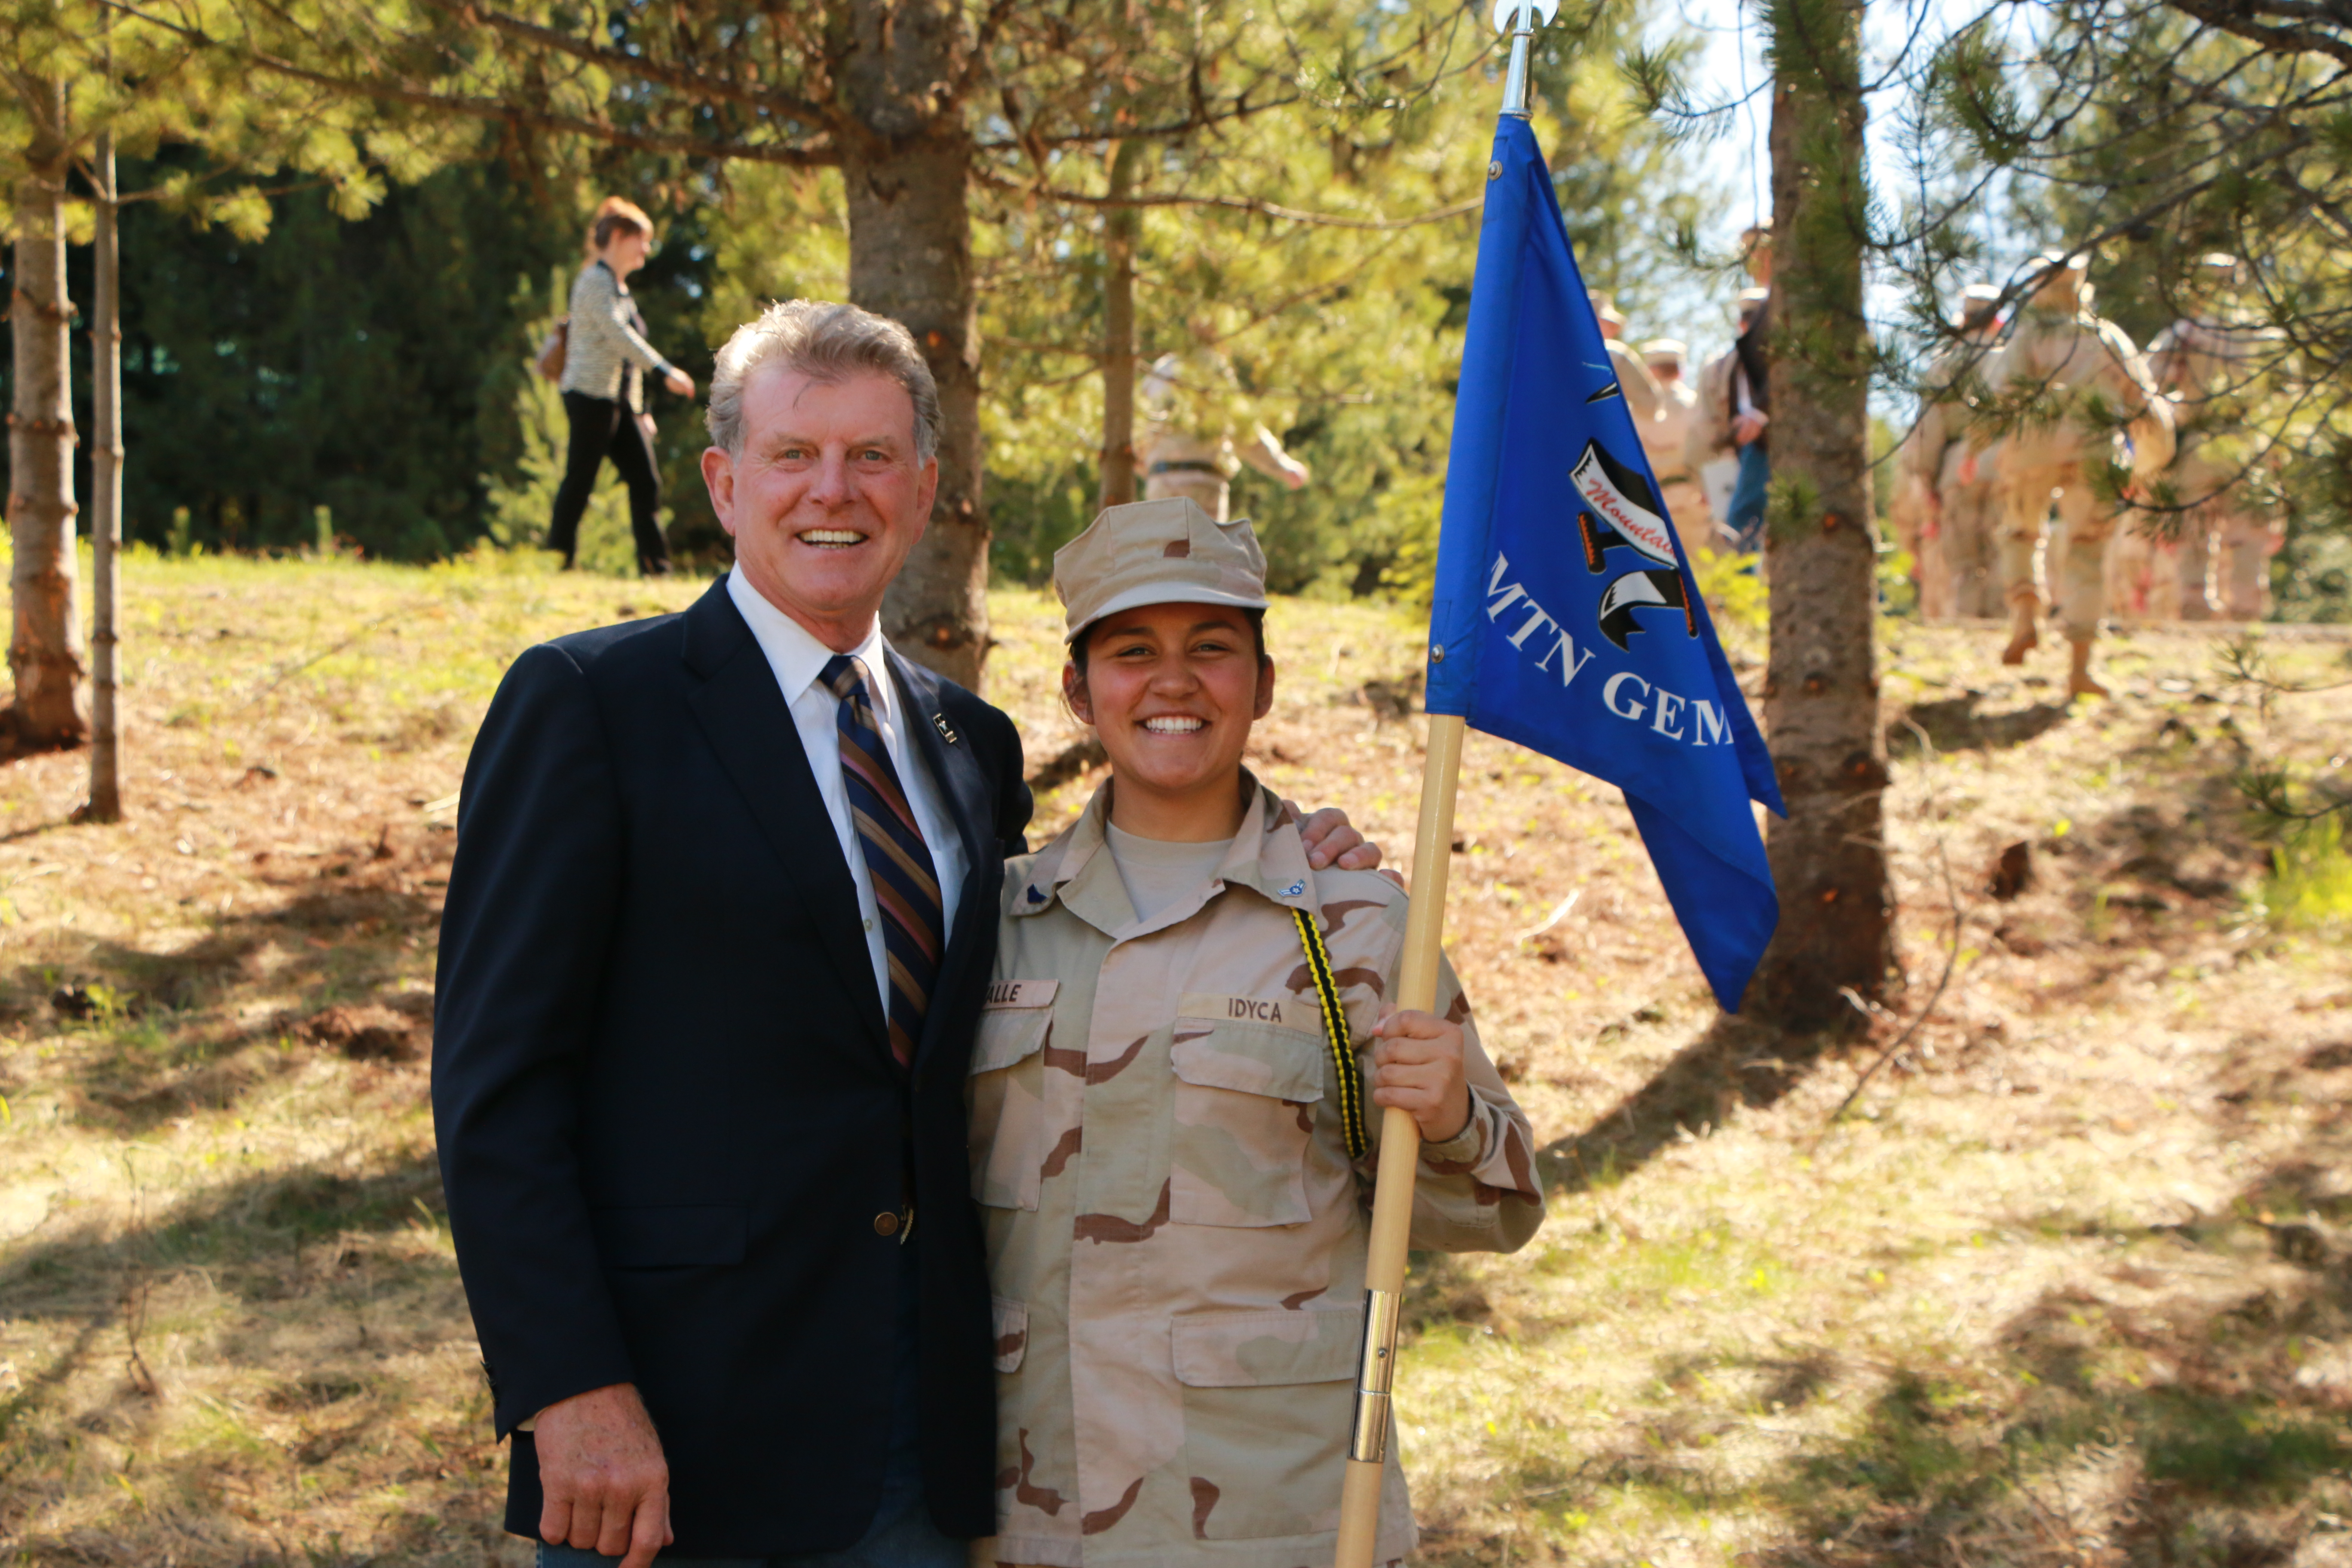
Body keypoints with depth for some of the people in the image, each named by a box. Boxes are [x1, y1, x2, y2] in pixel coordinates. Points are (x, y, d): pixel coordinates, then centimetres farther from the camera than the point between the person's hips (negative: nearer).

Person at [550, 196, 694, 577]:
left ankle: (656, 567, 2)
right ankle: (559, 561, 2)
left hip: (621, 402, 9)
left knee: (646, 482, 1)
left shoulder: (620, 288, 20)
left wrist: (641, 410, 21)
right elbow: (618, 335, -22)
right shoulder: (595, 281, -8)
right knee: (578, 484, -5)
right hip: (591, 397, -9)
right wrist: (665, 372, -31)